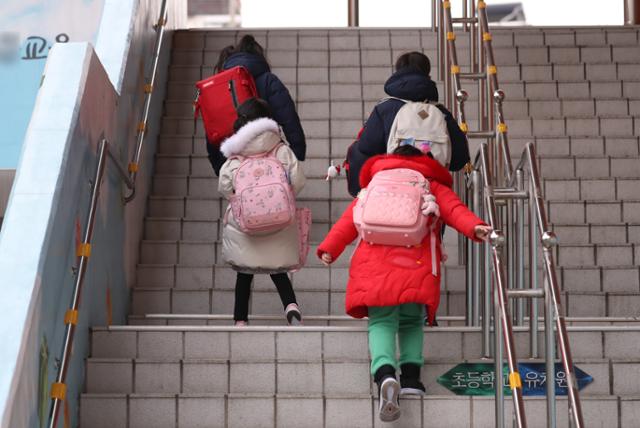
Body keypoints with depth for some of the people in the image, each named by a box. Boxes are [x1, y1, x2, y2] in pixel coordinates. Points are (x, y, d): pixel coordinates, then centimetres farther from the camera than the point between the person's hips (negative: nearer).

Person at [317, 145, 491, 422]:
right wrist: (474, 227, -11)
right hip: (417, 265, 0)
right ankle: (411, 375, -1)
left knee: (381, 321, -4)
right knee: (412, 321, 17)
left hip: (376, 263, 0)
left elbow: (350, 219, 17)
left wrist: (329, 248, 14)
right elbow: (454, 210, 4)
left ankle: (385, 373, -30)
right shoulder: (433, 187, 24)